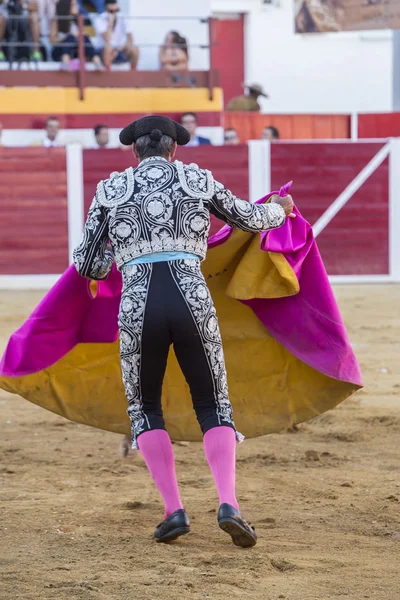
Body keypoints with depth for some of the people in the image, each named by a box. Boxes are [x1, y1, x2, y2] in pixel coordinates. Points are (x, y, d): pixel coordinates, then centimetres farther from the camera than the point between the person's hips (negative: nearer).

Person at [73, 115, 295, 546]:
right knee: (213, 406, 15)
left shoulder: (111, 190, 12)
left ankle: (174, 510, 7)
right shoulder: (198, 180, 13)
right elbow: (251, 220, 29)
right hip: (193, 303, 1)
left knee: (145, 409, 19)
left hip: (138, 309, 0)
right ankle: (228, 504, -5)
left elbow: (85, 266, 15)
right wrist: (279, 208, 52)